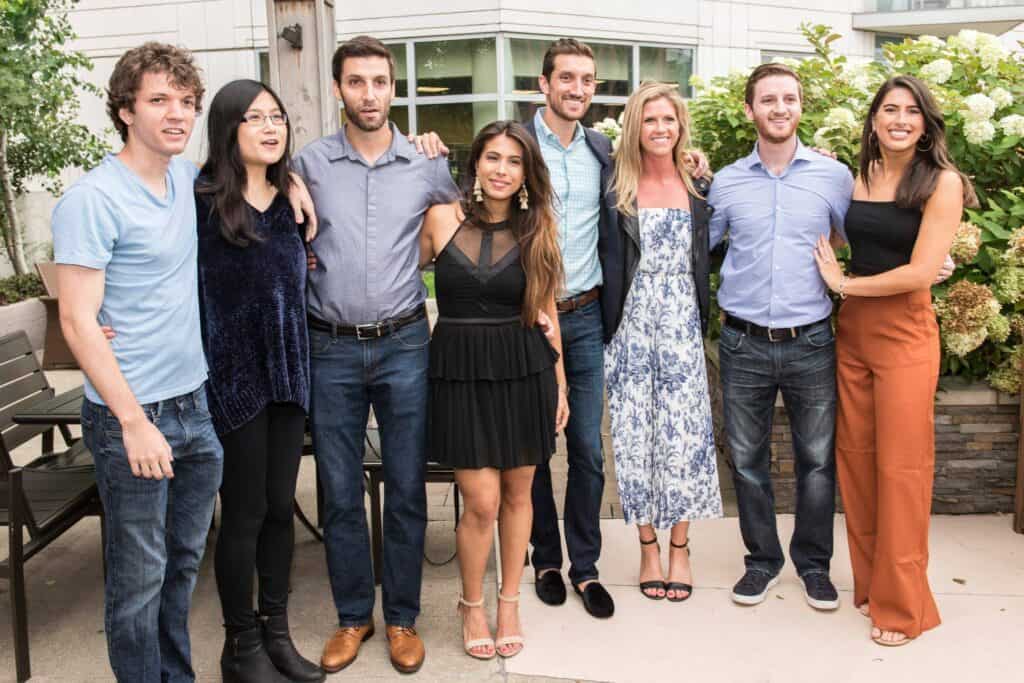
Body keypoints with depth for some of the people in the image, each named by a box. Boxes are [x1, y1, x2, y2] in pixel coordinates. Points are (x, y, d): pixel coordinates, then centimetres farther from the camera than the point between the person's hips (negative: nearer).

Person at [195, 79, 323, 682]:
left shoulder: (292, 198, 8)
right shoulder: (201, 201, -10)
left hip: (290, 373, 5)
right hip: (234, 376, -5)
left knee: (281, 506, 12)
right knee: (245, 512, 4)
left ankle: (277, 632, 27)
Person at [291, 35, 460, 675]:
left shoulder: (428, 165, 3)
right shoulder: (308, 164, 2)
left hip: (404, 345, 0)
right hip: (331, 350, 0)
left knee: (406, 489, 7)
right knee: (341, 492, 8)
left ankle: (403, 617, 23)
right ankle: (353, 616, 25)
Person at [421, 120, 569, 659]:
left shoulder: (537, 230, 3)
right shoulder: (441, 219, -3)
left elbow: (546, 312, 8)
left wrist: (560, 385, 10)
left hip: (524, 372, 2)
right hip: (460, 372, -2)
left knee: (517, 493, 12)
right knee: (482, 502, -3)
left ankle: (509, 601, 32)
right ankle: (472, 605, 23)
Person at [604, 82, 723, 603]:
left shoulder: (698, 187, 8)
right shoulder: (618, 190, 1)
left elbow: (704, 259, 13)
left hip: (681, 323, 1)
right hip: (632, 323, -1)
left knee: (684, 432, 2)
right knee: (635, 434, 3)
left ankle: (679, 548, 15)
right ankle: (648, 547, 16)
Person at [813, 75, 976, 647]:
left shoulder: (941, 182, -7)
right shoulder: (858, 178, 8)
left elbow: (921, 272, -14)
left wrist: (843, 283, -6)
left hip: (904, 336, -5)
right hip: (852, 331, 5)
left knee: (901, 468, 1)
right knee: (855, 459, 7)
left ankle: (903, 605, 14)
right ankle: (869, 581, 23)